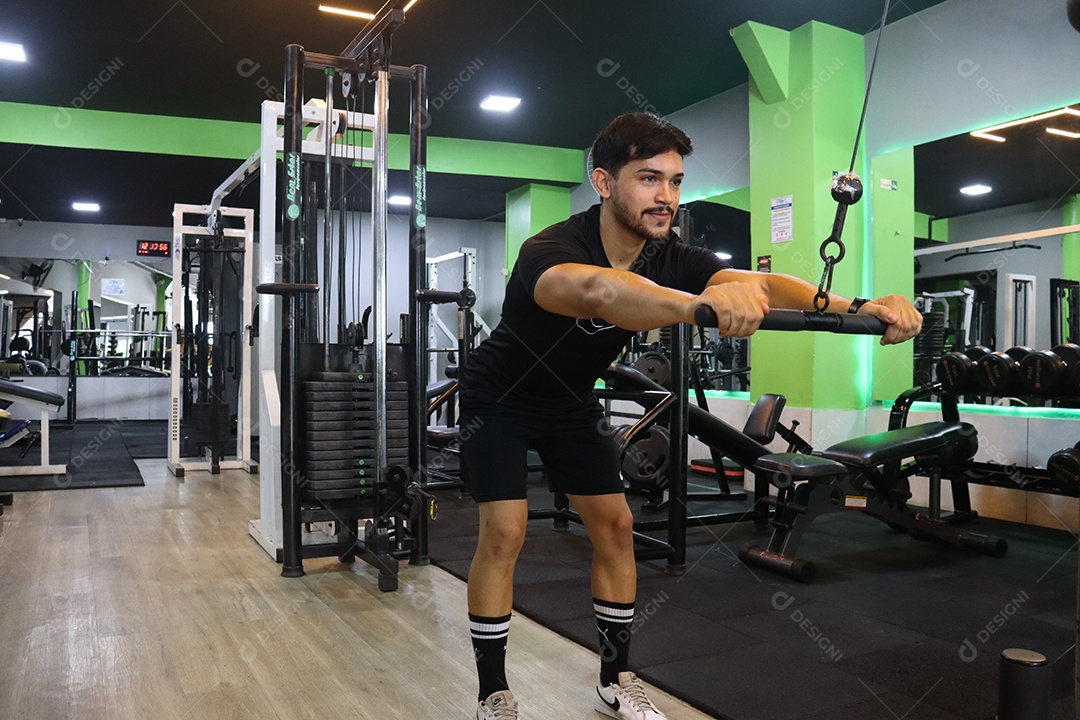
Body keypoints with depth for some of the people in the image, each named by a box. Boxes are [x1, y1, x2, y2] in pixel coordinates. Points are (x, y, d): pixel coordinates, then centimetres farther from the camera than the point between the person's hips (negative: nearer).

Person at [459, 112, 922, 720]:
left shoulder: (669, 258, -17)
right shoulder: (551, 251, -35)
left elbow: (760, 283, -33)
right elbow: (594, 289, -60)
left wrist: (859, 307, -51)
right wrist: (699, 303, -79)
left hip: (571, 398, 6)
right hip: (501, 396, -5)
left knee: (615, 524, 2)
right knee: (505, 532, -14)